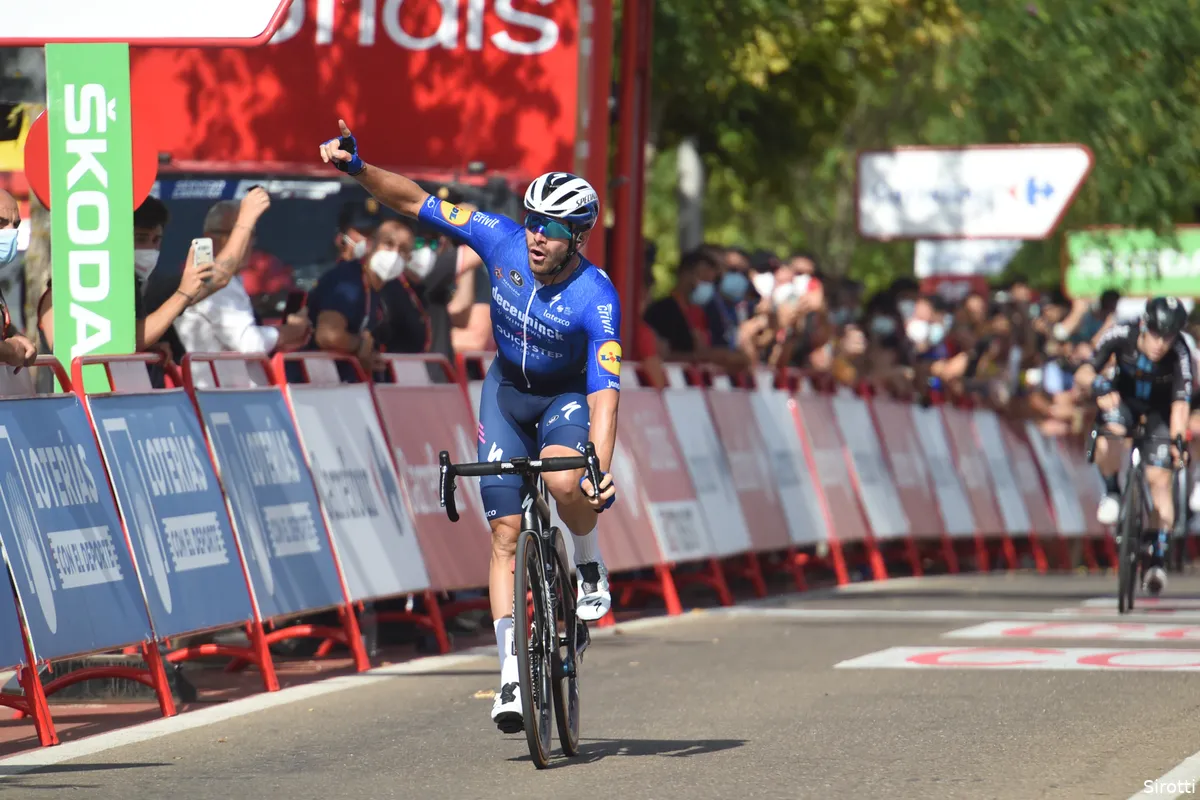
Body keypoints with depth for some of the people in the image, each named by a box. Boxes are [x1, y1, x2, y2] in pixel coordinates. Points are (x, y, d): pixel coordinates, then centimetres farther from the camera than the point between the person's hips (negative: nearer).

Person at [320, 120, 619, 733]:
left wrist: (602, 473, -49)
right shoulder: (503, 241, -21)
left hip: (568, 394, -3)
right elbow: (418, 203, -16)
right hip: (507, 389, 3)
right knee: (505, 532, -4)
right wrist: (358, 169, -30)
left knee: (566, 481, -36)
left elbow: (604, 397, -37)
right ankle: (511, 673, -2)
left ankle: (589, 566, -5)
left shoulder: (597, 301, -31)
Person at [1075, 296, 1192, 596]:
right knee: (1106, 439, -32)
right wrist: (1098, 384, -50)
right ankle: (1112, 493, -2)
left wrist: (1177, 440, -49)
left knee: (1159, 479, -13)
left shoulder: (1179, 354, -31)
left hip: (1160, 410, -1)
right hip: (1124, 399, 1)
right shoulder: (1121, 335, -28)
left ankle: (1159, 558, 0)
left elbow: (1180, 402, -35)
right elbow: (1083, 373, -28)